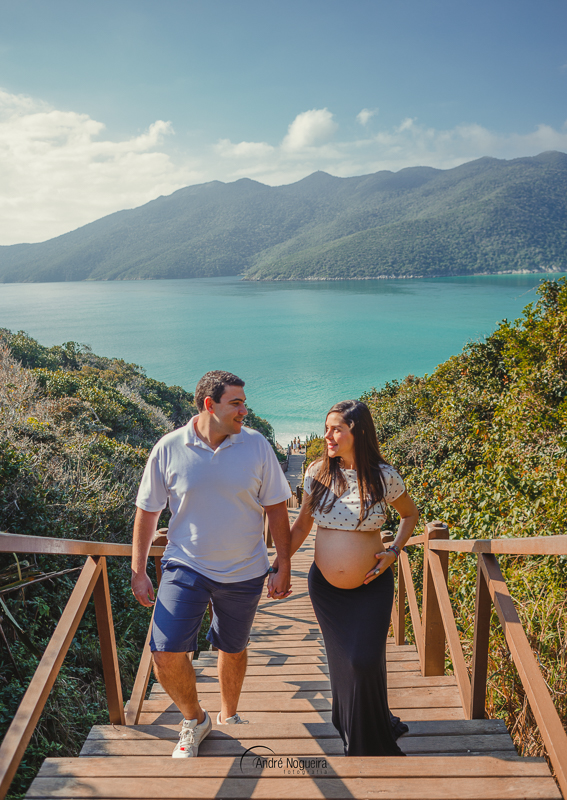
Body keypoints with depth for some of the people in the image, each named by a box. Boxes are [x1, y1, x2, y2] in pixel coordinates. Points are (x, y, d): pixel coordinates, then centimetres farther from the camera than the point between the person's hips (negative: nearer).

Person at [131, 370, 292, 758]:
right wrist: (138, 572, 2)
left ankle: (229, 716, 46)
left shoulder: (257, 445, -9)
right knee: (166, 654, -9)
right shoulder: (169, 448, -11)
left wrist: (284, 567, -1)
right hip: (186, 566, -1)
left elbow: (276, 508, -2)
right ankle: (194, 719, 21)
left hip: (244, 572, 1)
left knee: (233, 649, 17)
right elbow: (147, 511, -1)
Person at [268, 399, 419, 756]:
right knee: (343, 663, 8)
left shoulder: (383, 476, -9)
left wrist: (394, 552, -4)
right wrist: (278, 567, 0)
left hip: (371, 587, -2)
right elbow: (301, 527, 7)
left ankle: (372, 743, 22)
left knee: (365, 663, -6)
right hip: (325, 588, 2)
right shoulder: (318, 472, -4)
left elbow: (410, 513, 9)